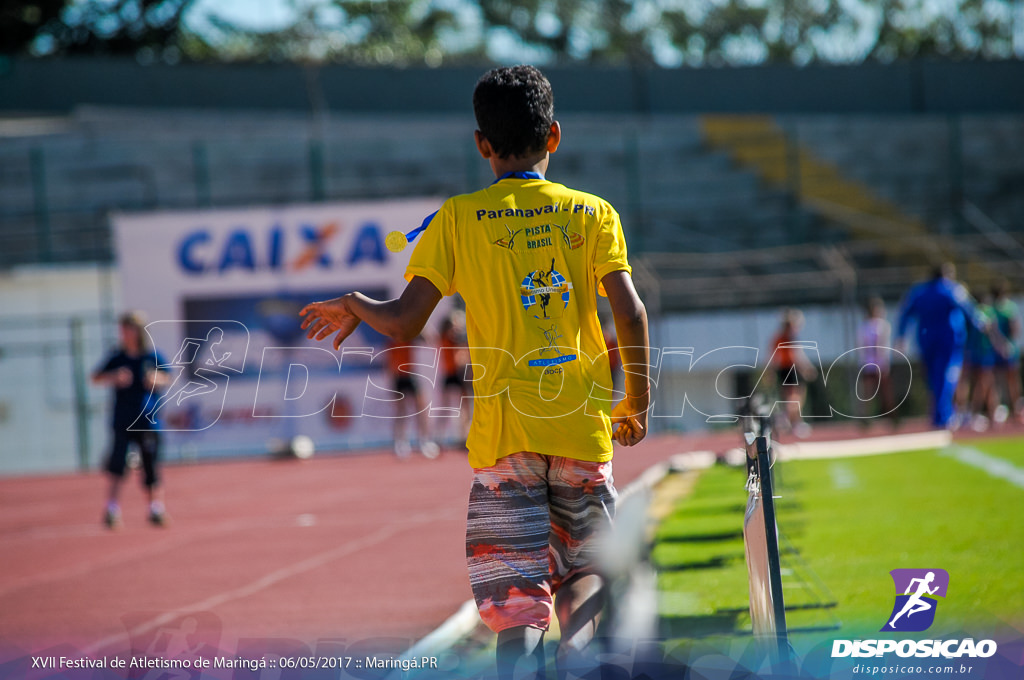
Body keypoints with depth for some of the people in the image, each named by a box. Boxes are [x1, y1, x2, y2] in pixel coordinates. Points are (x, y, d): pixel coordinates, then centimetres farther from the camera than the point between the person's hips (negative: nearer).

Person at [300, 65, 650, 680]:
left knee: (518, 591, 0)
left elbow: (403, 322, -2)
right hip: (584, 426, 1)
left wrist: (351, 305, 19)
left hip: (504, 428, -1)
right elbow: (631, 314, -3)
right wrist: (637, 404, 10)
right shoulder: (593, 213, 6)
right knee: (584, 566, 15)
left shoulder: (459, 218, 4)